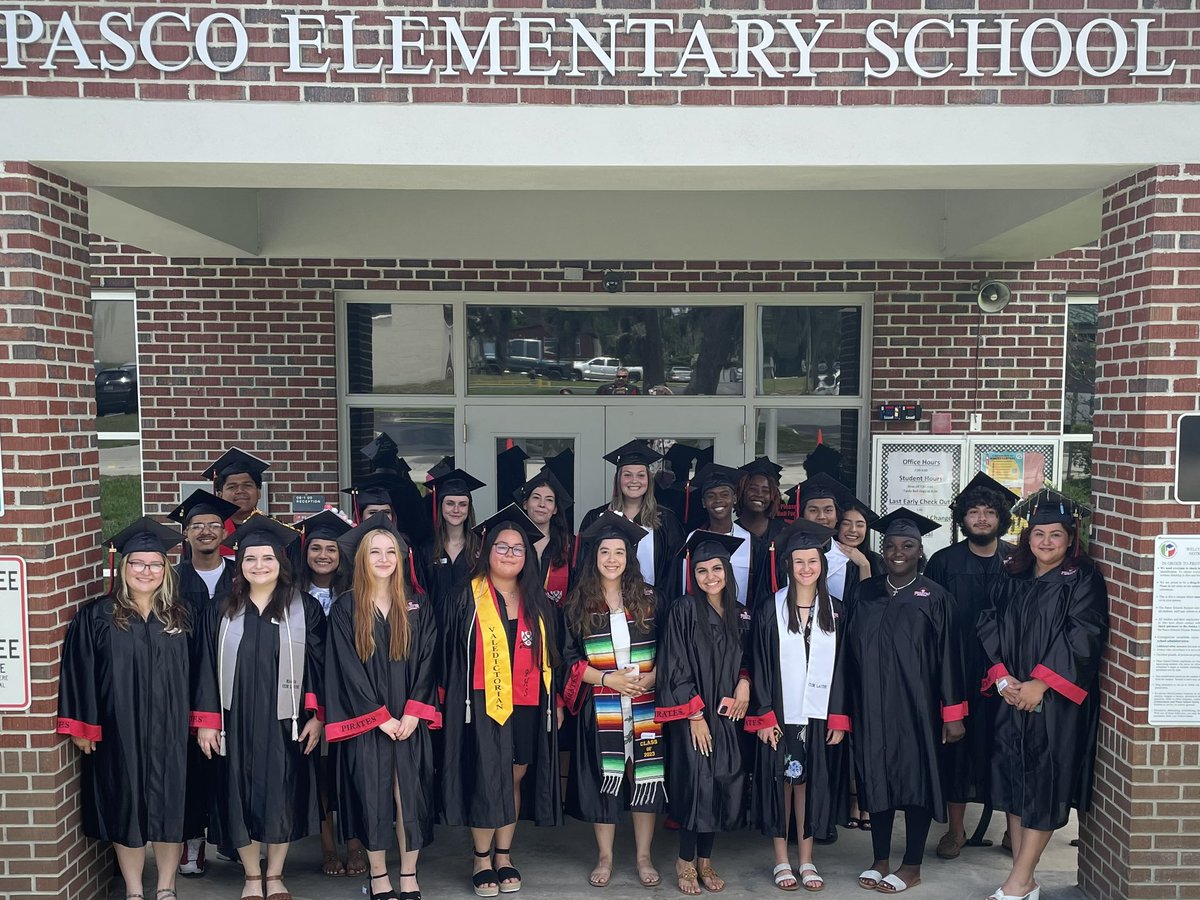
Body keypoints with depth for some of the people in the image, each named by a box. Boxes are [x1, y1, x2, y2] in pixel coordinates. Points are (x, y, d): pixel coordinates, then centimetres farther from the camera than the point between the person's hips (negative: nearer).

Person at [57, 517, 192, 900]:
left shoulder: (179, 617, 4)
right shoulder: (97, 616, -4)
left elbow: (193, 673, 7)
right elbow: (79, 673, -4)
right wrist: (81, 727, -6)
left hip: (169, 732, 2)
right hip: (119, 731, -2)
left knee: (169, 807, 8)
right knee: (126, 807, 7)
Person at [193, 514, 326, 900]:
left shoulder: (304, 609, -2)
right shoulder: (222, 611, 3)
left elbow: (318, 665, -2)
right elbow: (208, 668, 3)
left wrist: (317, 716, -7)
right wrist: (206, 722, -1)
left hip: (284, 721, -1)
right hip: (236, 722, 1)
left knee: (282, 797, 8)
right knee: (241, 798, 9)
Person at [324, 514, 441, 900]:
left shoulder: (416, 606, 5)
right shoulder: (346, 608, -1)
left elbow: (427, 662, 2)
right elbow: (349, 669, -6)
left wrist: (412, 713, -9)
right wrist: (381, 717, -11)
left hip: (409, 720, 2)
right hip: (367, 723, -1)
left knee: (410, 795, 3)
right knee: (372, 796, 4)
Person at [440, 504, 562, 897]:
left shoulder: (538, 603, 10)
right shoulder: (469, 598, -2)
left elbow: (550, 655, 14)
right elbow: (453, 654, -2)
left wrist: (553, 702, 10)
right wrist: (459, 701, -7)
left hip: (527, 705, 4)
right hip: (484, 704, -4)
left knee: (515, 778, 10)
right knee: (487, 781, -2)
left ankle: (504, 856, 24)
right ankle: (482, 860, 15)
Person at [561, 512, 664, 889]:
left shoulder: (647, 598, 4)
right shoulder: (577, 602, 1)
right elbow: (569, 657, 1)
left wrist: (650, 677, -11)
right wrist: (607, 679, -11)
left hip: (644, 703, 1)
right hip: (600, 705, 0)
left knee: (645, 776, 4)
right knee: (604, 777, 6)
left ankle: (644, 857, 19)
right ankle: (605, 858, 21)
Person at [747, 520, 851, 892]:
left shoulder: (834, 611, 4)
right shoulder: (771, 610, -4)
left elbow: (841, 668, 5)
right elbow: (759, 666, -5)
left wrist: (839, 718, 0)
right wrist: (763, 717, -9)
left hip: (819, 714, 2)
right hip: (780, 713, -2)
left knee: (811, 782, 9)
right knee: (780, 781, 6)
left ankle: (806, 860, 21)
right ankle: (781, 859, 19)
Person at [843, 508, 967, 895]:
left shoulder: (935, 598, -3)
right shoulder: (864, 594, 5)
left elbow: (948, 658, -4)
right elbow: (849, 653, 6)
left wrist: (953, 714, -6)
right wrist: (848, 707, 4)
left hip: (915, 705, -3)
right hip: (872, 706, 3)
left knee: (916, 778, 5)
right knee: (877, 778, 10)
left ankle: (912, 867, 20)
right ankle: (880, 860, 25)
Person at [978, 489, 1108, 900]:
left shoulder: (1083, 580, -4)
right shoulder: (1012, 581, 10)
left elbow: (1082, 636, -13)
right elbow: (989, 629, 6)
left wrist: (1039, 684, -17)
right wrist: (1003, 678, -8)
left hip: (1057, 700, -5)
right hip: (1012, 694, 5)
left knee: (1043, 786, -2)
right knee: (1013, 780, 6)